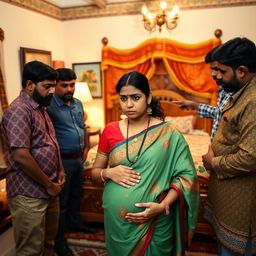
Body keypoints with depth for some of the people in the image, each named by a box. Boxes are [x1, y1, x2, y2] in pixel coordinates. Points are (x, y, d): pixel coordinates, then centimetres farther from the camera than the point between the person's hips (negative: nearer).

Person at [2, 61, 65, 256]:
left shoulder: (40, 108, 12)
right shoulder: (19, 110, -18)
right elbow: (21, 156, -25)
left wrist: (60, 171, 6)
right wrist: (49, 184, -15)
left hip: (49, 190, 9)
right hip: (29, 195, -8)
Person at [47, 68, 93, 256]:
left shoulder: (78, 104, 7)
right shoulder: (49, 105, -17)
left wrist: (86, 148, 17)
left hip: (78, 159, 7)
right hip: (62, 161, -7)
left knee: (76, 195, 24)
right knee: (61, 202, 6)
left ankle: (75, 223, 47)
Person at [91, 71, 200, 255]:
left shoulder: (168, 134, -9)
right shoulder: (110, 131, -3)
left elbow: (186, 175, -8)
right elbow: (95, 172, 5)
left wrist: (163, 205, -20)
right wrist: (108, 173, -16)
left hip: (154, 222, -2)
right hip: (116, 219, 2)